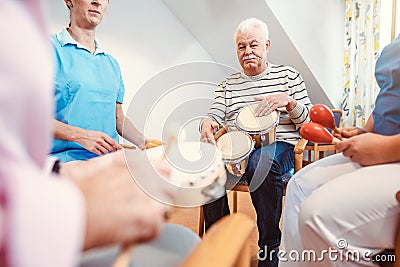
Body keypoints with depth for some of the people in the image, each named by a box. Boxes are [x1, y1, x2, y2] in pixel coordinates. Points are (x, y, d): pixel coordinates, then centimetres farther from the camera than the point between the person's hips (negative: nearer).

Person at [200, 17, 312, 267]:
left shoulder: (288, 75, 13)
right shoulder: (228, 84, 20)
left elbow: (309, 121, 7)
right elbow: (215, 115, 7)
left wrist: (288, 102, -13)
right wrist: (207, 123, -18)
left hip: (279, 144, -2)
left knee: (262, 164, -39)